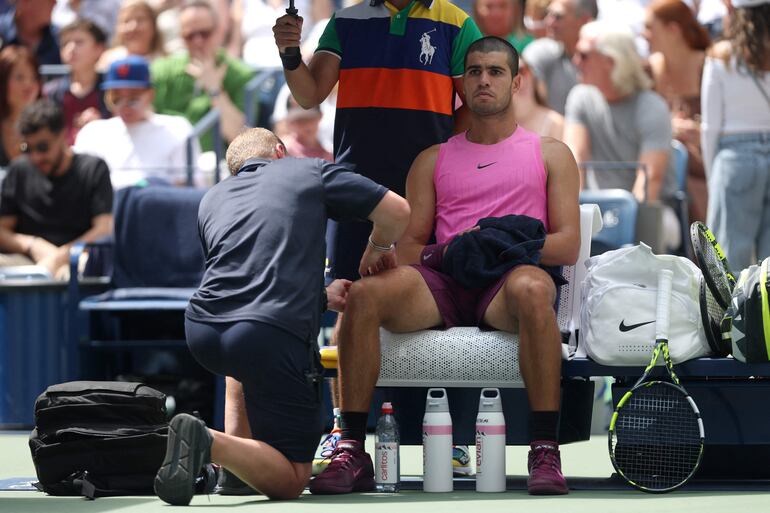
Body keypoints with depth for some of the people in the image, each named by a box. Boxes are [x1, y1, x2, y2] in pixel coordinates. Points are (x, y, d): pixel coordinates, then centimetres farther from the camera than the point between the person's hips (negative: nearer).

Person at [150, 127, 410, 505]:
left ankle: (233, 463, 27)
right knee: (290, 481, 3)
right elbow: (398, 212, 13)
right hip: (275, 333, -5)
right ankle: (211, 444, -24)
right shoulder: (308, 172, 16)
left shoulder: (211, 200, 28)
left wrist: (320, 296, 42)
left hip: (202, 332, 5)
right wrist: (375, 252, 34)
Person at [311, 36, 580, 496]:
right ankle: (352, 453, -28)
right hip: (443, 284, 2)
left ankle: (546, 453, -40)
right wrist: (436, 254, -9)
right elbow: (409, 244, 17)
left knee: (532, 291, -41)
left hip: (513, 275, -2)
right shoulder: (433, 160, 25)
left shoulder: (550, 154, 19)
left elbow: (568, 246, 8)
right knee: (365, 293, -29)